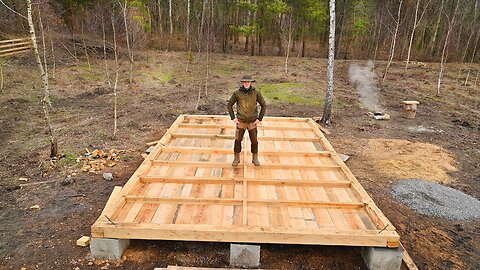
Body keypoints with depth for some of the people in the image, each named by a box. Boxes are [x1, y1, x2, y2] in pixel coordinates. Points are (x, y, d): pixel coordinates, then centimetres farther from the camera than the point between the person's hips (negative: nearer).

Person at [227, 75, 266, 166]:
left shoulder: (256, 93, -7)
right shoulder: (237, 93, -6)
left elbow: (264, 105, 1)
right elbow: (229, 105, 4)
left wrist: (259, 118, -3)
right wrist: (233, 118, -2)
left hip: (252, 122, 0)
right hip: (241, 122, 0)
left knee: (254, 141, 8)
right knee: (237, 140, 5)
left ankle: (255, 159, 26)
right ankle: (236, 158, 22)